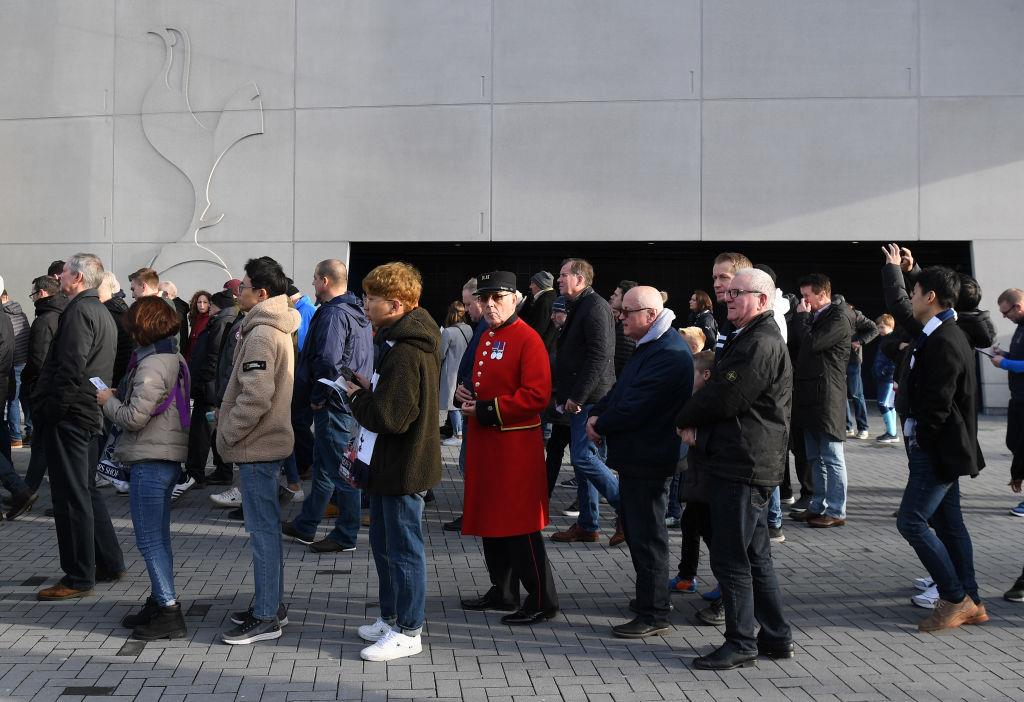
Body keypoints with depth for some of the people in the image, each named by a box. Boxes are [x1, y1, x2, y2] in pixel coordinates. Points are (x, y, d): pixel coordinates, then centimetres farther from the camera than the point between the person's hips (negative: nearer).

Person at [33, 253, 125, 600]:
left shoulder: (79, 310, -13)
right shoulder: (103, 312, 18)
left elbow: (70, 367, -22)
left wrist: (53, 407, -16)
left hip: (68, 416, -10)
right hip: (90, 415, 10)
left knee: (71, 497, -5)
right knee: (87, 491, 18)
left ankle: (78, 578, 0)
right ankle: (109, 564, 24)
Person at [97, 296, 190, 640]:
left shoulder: (152, 366, -18)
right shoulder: (175, 359, 12)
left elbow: (134, 417, -20)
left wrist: (107, 400, -3)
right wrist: (118, 399, 11)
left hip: (150, 460, -10)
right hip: (168, 457, 10)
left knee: (150, 540, -4)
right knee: (159, 537, 17)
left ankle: (169, 612, -3)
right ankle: (159, 602, 26)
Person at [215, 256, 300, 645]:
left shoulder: (261, 335, -19)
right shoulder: (276, 329, 14)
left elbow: (256, 397, -25)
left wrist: (227, 433, -15)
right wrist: (227, 412, 15)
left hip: (256, 447, -10)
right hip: (267, 442, 10)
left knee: (263, 529, -5)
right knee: (267, 527, 17)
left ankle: (266, 616, 1)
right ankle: (272, 603, 26)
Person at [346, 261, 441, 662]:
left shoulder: (404, 352, -23)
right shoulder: (406, 341, 11)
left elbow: (389, 416, -28)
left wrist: (357, 398, -12)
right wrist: (368, 390, 3)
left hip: (403, 465, -11)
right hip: (391, 463, 11)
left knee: (403, 547, 0)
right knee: (384, 542, 20)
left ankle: (408, 631, 10)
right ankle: (391, 618, 33)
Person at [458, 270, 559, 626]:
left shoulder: (528, 339, -13)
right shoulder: (487, 338, 15)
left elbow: (536, 396, -21)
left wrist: (487, 410, -20)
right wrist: (468, 395, 6)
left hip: (515, 445, -9)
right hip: (484, 442, 9)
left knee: (520, 526, -6)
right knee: (490, 519, 14)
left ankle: (542, 600, 2)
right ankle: (503, 592, 26)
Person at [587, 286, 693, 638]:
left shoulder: (669, 354, -21)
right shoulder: (648, 347, 15)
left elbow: (635, 407, -24)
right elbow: (620, 390, 19)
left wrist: (601, 425, -10)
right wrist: (596, 414, 2)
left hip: (648, 460, -11)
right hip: (636, 457, 11)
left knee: (647, 536, -4)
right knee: (634, 528, 19)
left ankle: (653, 616, 3)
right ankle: (651, 597, 32)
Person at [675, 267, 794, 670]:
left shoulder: (761, 345, -17)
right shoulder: (746, 338, 19)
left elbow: (724, 397, -20)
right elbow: (718, 391, 18)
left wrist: (685, 421, -3)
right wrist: (696, 425, 0)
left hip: (744, 465, -11)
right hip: (741, 462, 11)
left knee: (730, 557, -5)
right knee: (755, 555, 16)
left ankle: (741, 644, 4)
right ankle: (776, 637, 25)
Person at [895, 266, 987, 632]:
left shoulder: (943, 342, -20)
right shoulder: (942, 334, 12)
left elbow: (938, 402, -23)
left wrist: (921, 440, -12)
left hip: (937, 450, -10)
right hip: (943, 448, 10)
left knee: (911, 522, -8)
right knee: (948, 523, 13)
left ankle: (956, 600, -2)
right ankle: (969, 602, 19)